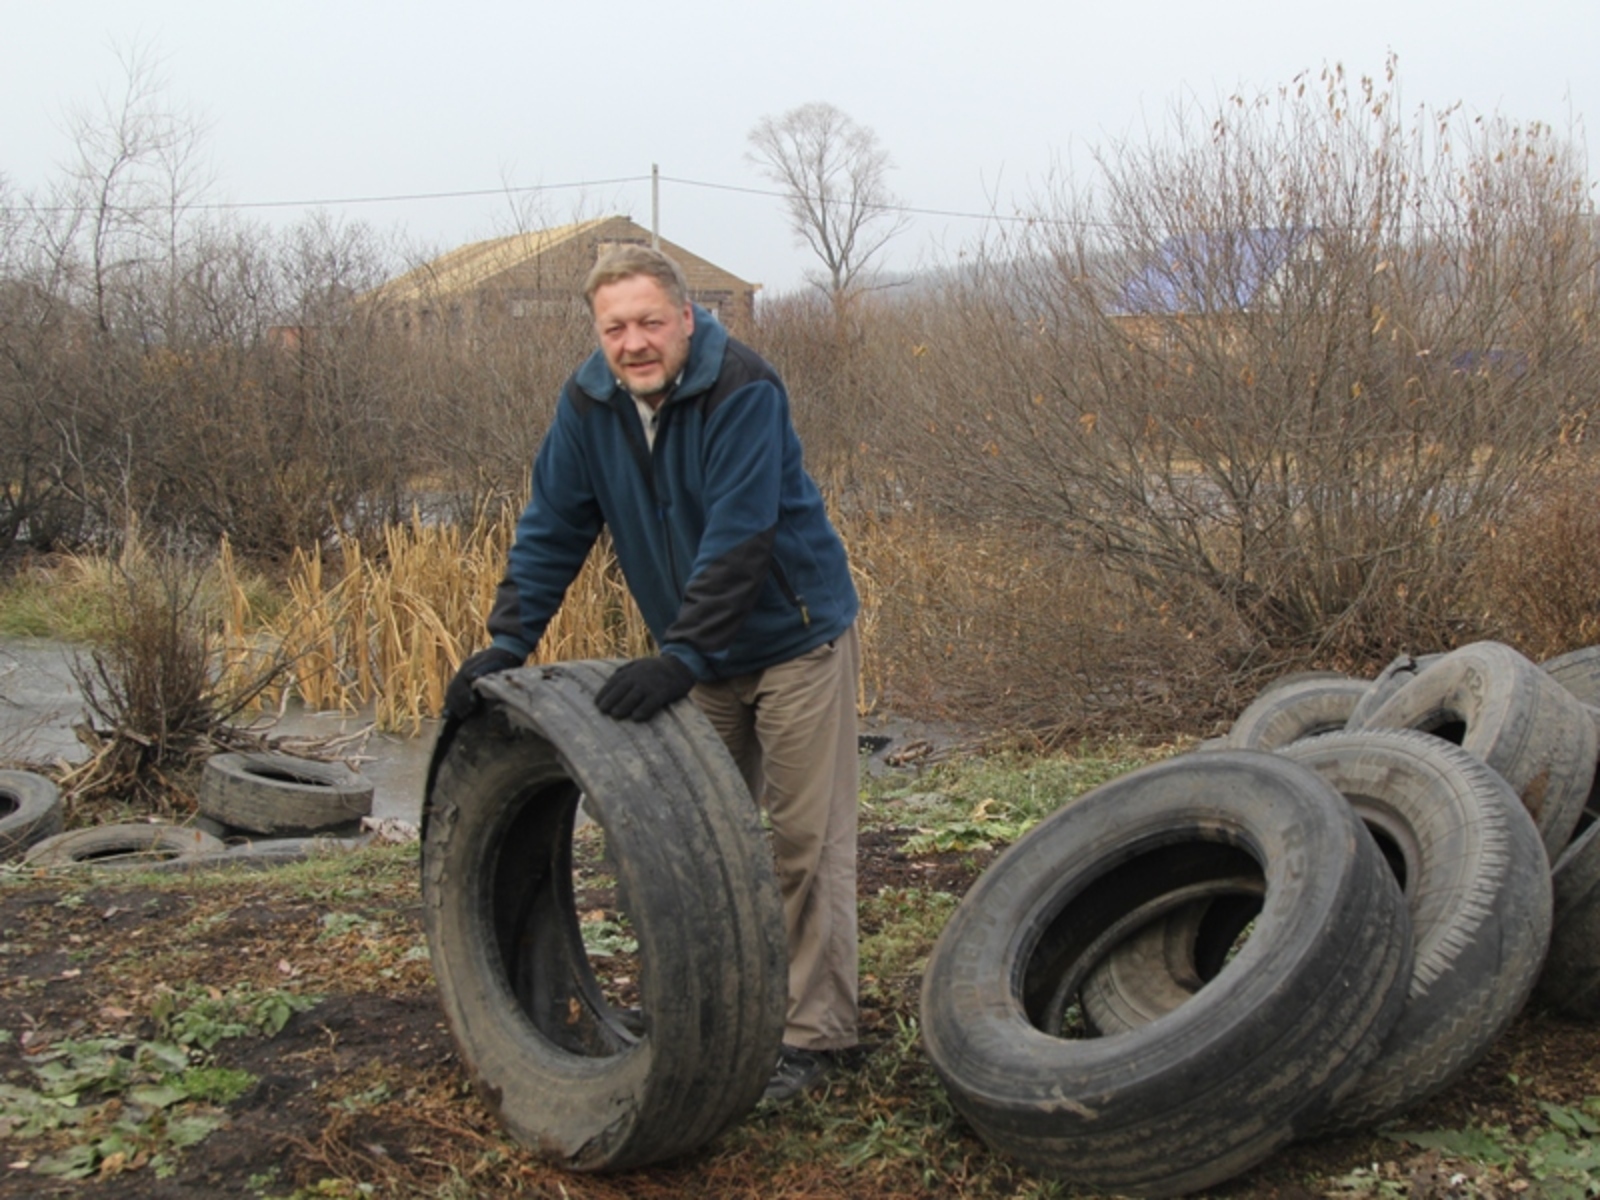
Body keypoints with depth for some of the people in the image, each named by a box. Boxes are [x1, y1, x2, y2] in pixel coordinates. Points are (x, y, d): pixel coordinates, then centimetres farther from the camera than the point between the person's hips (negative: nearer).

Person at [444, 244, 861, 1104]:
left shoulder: (744, 390, -24)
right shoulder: (589, 402, -5)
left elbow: (738, 540, -31)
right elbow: (553, 527, -2)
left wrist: (680, 658, -37)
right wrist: (508, 642, -12)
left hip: (795, 638, -6)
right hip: (701, 652, 6)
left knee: (807, 838, -3)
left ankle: (814, 1032, 6)